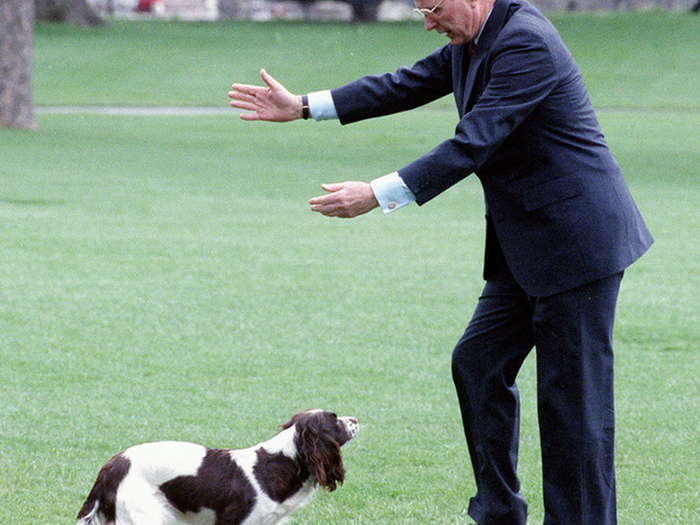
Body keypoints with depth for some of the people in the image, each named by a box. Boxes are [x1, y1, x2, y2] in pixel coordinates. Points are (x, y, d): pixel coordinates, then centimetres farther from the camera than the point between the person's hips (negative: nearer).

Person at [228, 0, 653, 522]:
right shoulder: (470, 43, 8)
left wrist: (377, 195, -25)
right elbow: (405, 86, 17)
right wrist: (302, 106, 15)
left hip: (575, 240, -10)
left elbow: (472, 144, -25)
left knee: (572, 392, -5)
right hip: (526, 244, 10)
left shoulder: (527, 43, -21)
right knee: (479, 363, 10)